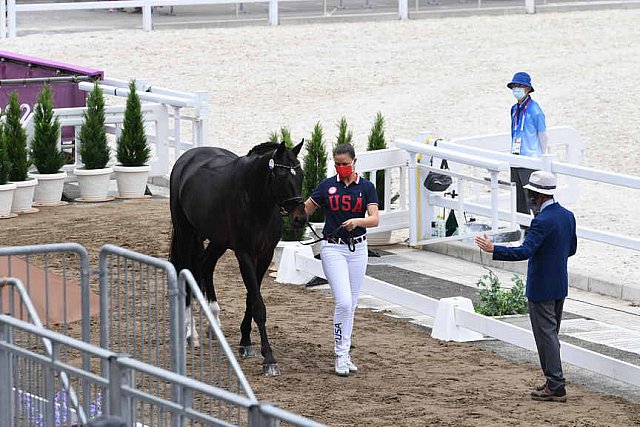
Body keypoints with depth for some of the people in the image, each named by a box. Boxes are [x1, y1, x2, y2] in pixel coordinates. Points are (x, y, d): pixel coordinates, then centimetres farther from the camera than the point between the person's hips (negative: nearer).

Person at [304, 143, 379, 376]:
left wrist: (356, 221, -28)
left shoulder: (366, 187, 2)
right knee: (343, 302, -14)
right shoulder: (326, 186, 3)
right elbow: (305, 210, 12)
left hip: (358, 249, 2)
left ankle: (344, 354, 18)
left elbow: (374, 219, -8)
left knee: (350, 305, 8)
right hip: (333, 248, -2)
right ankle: (341, 355, -6)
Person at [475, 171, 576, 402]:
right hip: (560, 286, 9)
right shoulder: (567, 216, 5)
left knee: (546, 335, -2)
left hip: (541, 289, -9)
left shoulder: (542, 221, -22)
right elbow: (571, 248, 16)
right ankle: (554, 383, 23)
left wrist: (493, 249, -27)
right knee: (551, 335, 18)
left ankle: (556, 387, -1)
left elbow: (524, 251, -29)